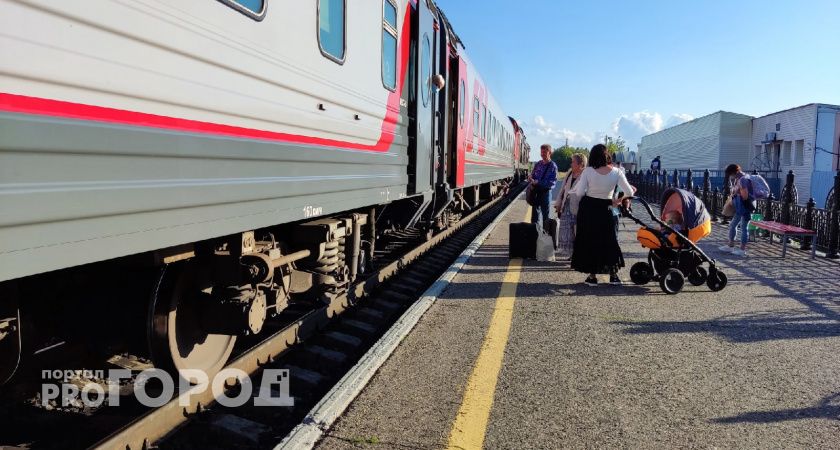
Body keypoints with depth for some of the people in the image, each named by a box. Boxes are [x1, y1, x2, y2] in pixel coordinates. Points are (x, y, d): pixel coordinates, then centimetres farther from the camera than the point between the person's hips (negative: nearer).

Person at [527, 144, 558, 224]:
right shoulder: (538, 164, 6)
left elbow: (552, 181, -17)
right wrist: (531, 182, -12)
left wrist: (537, 182, -22)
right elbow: (532, 176, 12)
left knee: (545, 214, 5)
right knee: (534, 214, 14)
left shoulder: (553, 166, -9)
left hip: (545, 192, -5)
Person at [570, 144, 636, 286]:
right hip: (604, 210, 1)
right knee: (609, 241, 15)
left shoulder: (587, 171, -11)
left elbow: (579, 193, -11)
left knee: (589, 241, 10)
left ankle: (592, 276, 12)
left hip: (587, 209, -1)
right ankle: (614, 274, 19)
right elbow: (629, 192, -8)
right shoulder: (616, 172, -8)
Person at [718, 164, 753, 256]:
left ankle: (743, 249, 3)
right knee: (732, 225, 14)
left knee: (743, 228, -3)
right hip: (740, 208, 10)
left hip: (745, 208, -10)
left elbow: (745, 196, -22)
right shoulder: (739, 179, 12)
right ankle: (730, 246, 23)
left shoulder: (743, 179, -18)